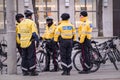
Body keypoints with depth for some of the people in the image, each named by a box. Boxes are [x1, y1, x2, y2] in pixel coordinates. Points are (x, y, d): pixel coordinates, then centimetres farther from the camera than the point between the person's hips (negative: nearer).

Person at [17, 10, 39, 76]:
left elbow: (18, 34, 16)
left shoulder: (21, 23, 11)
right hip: (30, 42, -6)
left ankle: (24, 71, 14)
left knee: (24, 57, 11)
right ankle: (32, 71, -1)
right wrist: (37, 41, -10)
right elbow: (34, 33, -15)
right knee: (31, 57, -1)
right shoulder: (31, 22, -9)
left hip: (23, 43, 6)